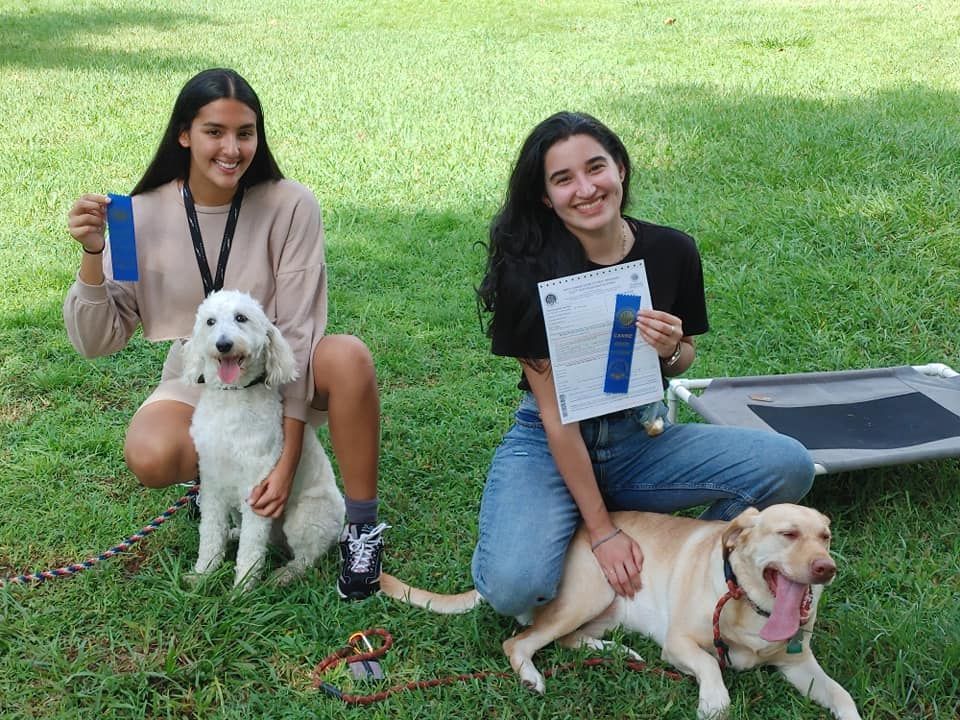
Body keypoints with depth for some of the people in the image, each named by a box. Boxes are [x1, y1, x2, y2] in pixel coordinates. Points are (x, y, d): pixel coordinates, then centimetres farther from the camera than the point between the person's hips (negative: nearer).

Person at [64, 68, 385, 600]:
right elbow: (97, 341, -8)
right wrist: (92, 256, -26)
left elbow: (297, 331, -18)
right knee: (149, 457, -31)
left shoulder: (289, 206, -17)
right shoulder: (145, 215, -11)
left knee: (349, 357, -34)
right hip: (197, 382, 2)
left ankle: (362, 528, -16)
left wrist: (287, 458, -23)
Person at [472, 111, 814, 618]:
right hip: (550, 447, -3)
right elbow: (555, 412, -17)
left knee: (789, 466, -18)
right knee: (515, 588, -30)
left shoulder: (672, 252, -7)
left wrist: (672, 352, -16)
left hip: (642, 439, 4)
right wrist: (600, 530, -17)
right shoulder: (530, 270, -18)